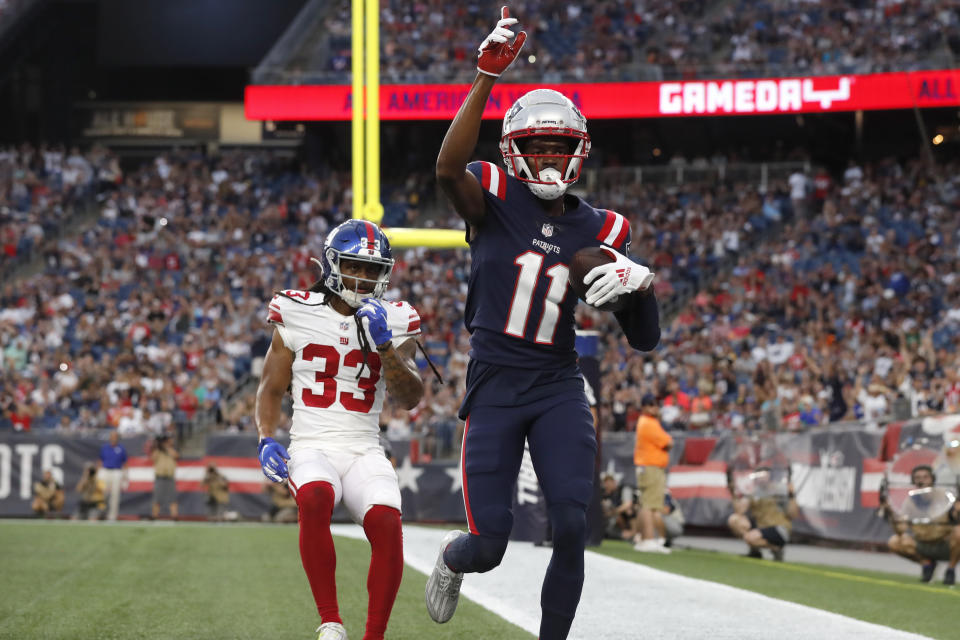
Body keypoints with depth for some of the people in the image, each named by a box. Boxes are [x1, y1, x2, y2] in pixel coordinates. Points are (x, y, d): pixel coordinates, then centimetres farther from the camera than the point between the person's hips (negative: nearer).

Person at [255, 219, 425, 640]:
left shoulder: (394, 323, 8)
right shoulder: (297, 316, 6)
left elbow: (409, 399, -3)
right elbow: (271, 388, 12)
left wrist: (384, 344, -15)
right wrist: (266, 439, -4)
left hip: (364, 451, 1)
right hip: (312, 446, -1)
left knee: (386, 522, -28)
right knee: (315, 499, -36)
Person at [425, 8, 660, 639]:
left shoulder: (600, 231, 6)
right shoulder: (495, 201, -1)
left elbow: (646, 339, 7)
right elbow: (449, 168, -28)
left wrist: (641, 285, -16)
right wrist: (488, 77, -34)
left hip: (559, 386, 2)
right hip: (494, 388, -2)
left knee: (572, 527, -14)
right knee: (489, 546, -2)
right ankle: (451, 558, 37)